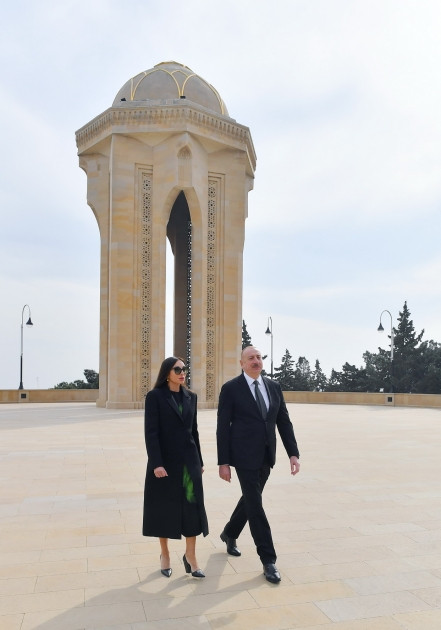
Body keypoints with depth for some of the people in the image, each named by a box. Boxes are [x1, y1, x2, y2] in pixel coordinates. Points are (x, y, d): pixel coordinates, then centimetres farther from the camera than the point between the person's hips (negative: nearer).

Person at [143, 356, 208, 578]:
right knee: (163, 508, 8)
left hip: (189, 460, 4)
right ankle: (165, 555, 26)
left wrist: (199, 460, 12)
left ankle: (190, 555, 16)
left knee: (193, 507, 2)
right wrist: (156, 463, -19)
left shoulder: (191, 397, 8)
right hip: (165, 461, -4)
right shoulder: (155, 396, -8)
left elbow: (194, 430, 12)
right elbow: (151, 432, -13)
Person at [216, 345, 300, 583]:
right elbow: (223, 428, -8)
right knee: (255, 505, -2)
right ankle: (268, 560, 10)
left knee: (250, 498, 19)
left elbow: (284, 421, 7)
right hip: (244, 456, -5)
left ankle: (229, 533, 44)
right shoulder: (231, 389, -9)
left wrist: (293, 453, 0)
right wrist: (223, 463, -10)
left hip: (266, 456, 5)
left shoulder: (274, 386, 6)